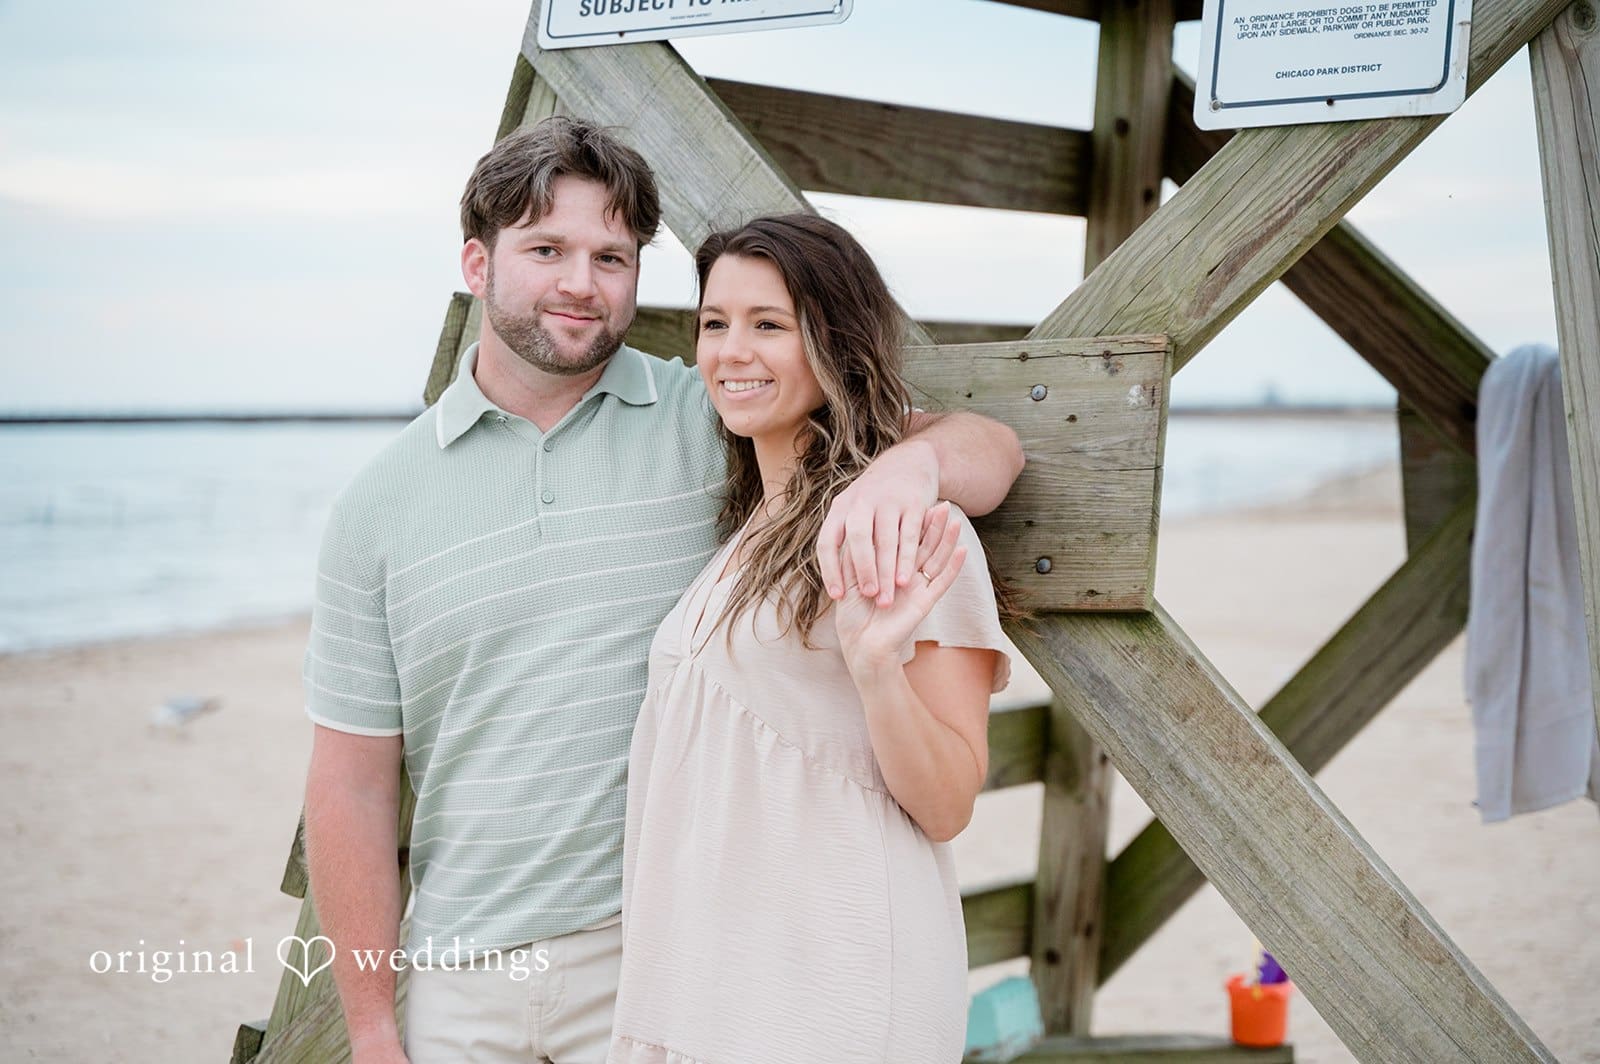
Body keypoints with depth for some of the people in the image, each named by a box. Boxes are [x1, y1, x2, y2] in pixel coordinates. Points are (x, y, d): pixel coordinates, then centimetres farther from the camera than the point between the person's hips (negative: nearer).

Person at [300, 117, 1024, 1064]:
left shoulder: (717, 424, -2)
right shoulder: (383, 498, 3)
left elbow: (989, 451, -4)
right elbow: (353, 780, 4)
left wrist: (910, 460, -29)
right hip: (458, 982, 2)